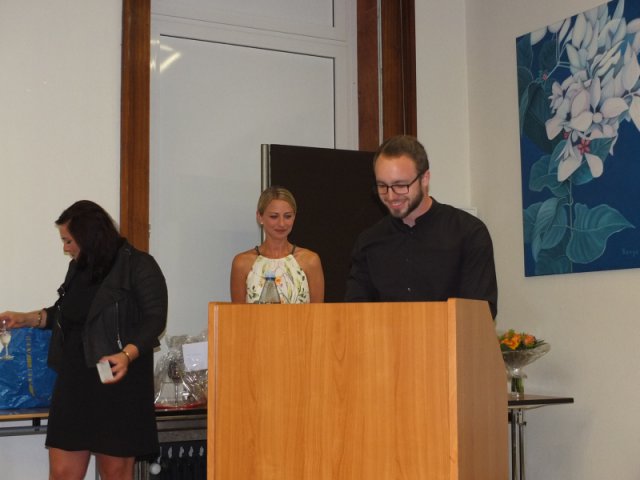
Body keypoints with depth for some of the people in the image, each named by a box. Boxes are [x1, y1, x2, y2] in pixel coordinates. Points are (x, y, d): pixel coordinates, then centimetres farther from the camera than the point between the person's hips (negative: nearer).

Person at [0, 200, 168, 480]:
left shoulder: (139, 266, -7)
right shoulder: (77, 269, 14)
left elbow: (155, 319, -12)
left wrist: (126, 354, -25)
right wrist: (26, 319, 17)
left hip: (119, 381, -6)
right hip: (74, 381, 6)